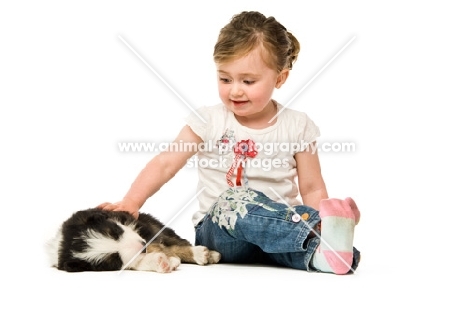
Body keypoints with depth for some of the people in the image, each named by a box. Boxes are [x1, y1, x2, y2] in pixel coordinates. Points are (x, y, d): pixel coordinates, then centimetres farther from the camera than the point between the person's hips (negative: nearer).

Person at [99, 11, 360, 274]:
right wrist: (131, 202, -20)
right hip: (220, 230, -1)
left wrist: (319, 221, -15)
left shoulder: (297, 126, 2)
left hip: (280, 227, 2)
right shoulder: (209, 121, 0)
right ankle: (319, 240, -46)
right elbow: (165, 164, -4)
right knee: (234, 200, -36)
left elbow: (312, 189, 4)